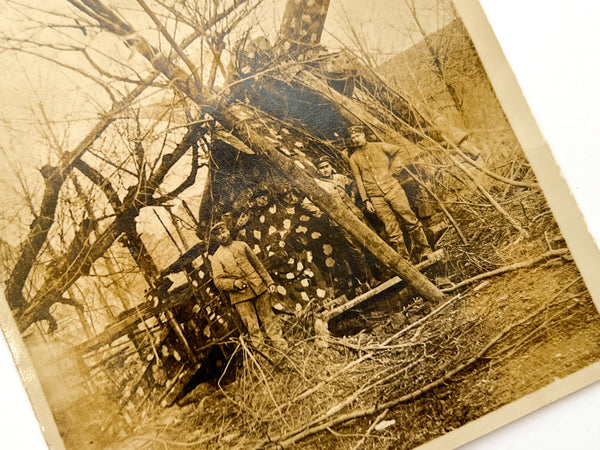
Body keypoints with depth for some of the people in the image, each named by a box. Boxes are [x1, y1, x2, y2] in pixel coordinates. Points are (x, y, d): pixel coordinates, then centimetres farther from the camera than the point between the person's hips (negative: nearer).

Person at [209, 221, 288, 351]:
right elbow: (218, 281, -2)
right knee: (252, 327, 0)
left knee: (269, 318, 6)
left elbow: (258, 265, 15)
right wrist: (234, 283, -19)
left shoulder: (242, 245, 14)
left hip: (259, 288, 2)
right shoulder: (216, 258, 5)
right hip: (240, 296, -2)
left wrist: (270, 282, 10)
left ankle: (284, 349, 12)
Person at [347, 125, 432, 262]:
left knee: (410, 219, -1)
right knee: (392, 230, 0)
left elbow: (399, 150, 16)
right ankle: (405, 260, 8)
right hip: (376, 198, 0)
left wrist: (394, 169, 5)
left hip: (392, 189, 0)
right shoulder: (353, 159, 10)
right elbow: (358, 181, 8)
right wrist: (366, 200, 1)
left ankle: (423, 250, 13)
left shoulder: (379, 146, 9)